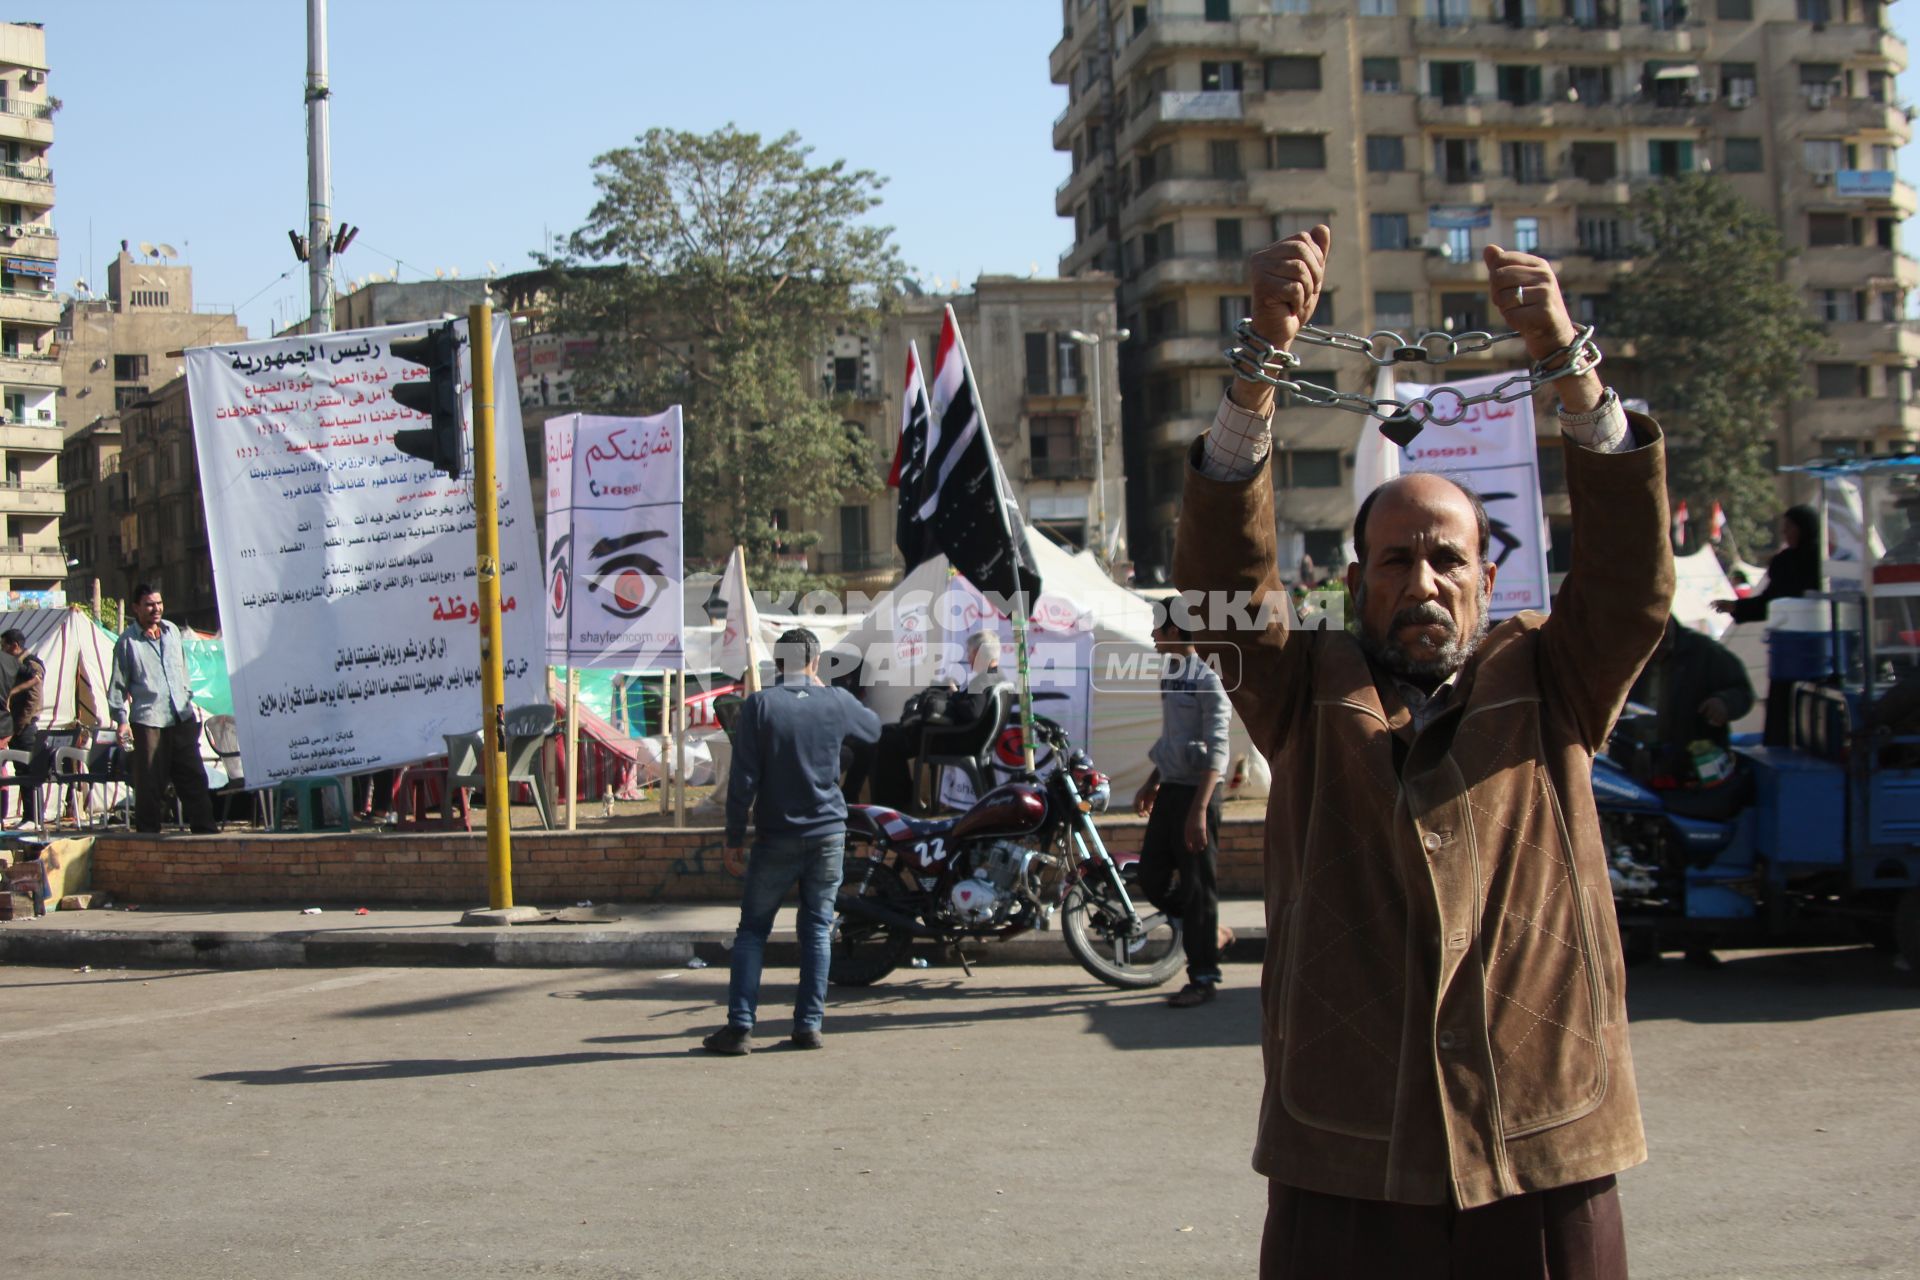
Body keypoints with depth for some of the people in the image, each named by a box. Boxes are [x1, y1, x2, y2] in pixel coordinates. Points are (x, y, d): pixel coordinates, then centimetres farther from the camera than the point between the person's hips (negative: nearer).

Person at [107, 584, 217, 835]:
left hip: (182, 718, 5)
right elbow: (118, 685, -3)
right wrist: (122, 719, -10)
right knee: (149, 785, -1)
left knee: (194, 778, 6)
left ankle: (205, 830, 12)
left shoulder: (172, 631, 12)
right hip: (148, 722, -5)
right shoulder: (127, 642, -2)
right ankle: (148, 834, 8)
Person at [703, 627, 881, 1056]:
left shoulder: (759, 706, -7)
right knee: (818, 929, 8)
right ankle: (809, 1025, 6)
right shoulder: (837, 702, 1)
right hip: (829, 835, 2)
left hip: (777, 839, -2)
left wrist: (734, 836, -1)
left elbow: (743, 778, -9)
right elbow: (874, 728, 23)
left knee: (753, 930, 5)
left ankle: (740, 1026, -2)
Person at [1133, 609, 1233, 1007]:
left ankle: (1203, 977, 5)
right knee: (1152, 877, 10)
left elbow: (1217, 751, -19)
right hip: (1169, 791, 9)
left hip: (1196, 792, -9)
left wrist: (1200, 809, -24)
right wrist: (1151, 784, 25)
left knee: (1197, 883, -3)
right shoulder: (1171, 675, 13)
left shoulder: (1208, 680, -14)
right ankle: (1212, 932, 27)